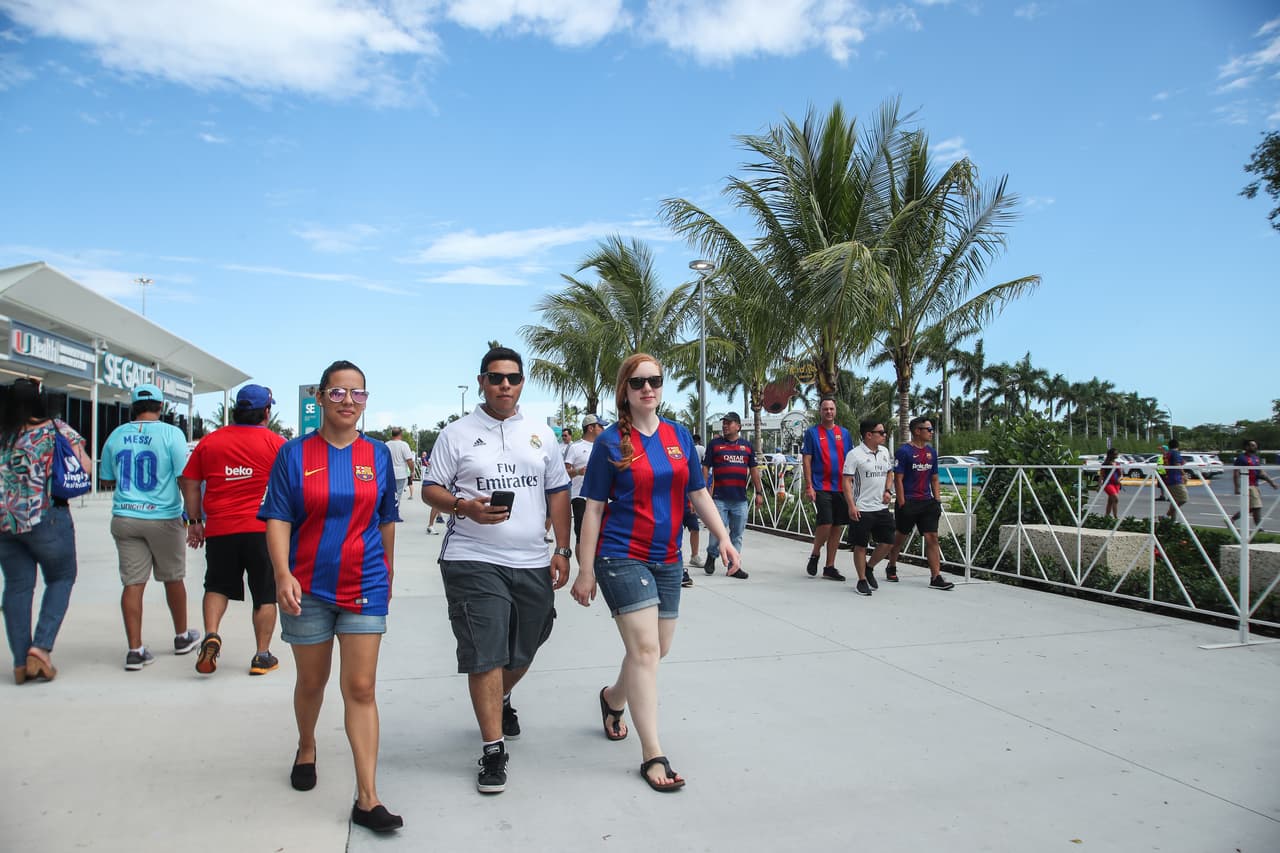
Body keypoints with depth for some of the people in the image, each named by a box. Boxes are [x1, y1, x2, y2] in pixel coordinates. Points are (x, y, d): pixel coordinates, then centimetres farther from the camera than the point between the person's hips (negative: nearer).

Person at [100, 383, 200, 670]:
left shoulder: (116, 435, 3)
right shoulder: (171, 434, -9)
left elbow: (107, 481, 14)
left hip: (124, 518, 3)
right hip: (164, 517, -3)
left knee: (133, 583, 5)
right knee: (173, 579, 13)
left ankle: (135, 650, 6)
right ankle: (182, 637, 29)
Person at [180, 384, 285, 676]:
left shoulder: (210, 441, 5)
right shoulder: (277, 444, -3)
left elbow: (190, 483, 10)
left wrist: (195, 521, 18)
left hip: (220, 529, 2)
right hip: (263, 530, -2)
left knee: (217, 586, 19)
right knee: (265, 594, 8)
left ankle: (210, 635, -2)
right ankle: (262, 657, 11)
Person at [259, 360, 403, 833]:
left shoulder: (377, 454, 2)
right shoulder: (295, 453, -3)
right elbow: (277, 519, -6)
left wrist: (387, 574, 14)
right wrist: (283, 574, -19)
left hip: (364, 587, 0)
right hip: (308, 587, 0)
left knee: (360, 689, -2)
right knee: (311, 681, 18)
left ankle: (367, 799, 2)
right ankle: (306, 748, 48)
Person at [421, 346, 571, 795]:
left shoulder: (541, 434, 12)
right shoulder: (457, 434, 2)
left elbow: (558, 493, 13)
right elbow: (431, 489, 2)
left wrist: (563, 549, 6)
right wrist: (464, 507, -18)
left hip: (532, 563, 4)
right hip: (474, 561, -4)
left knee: (522, 651, 17)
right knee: (485, 655, -7)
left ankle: (501, 700, 47)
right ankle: (493, 750, 4)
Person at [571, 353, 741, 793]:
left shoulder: (679, 436, 6)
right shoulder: (611, 442, -6)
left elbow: (699, 495, 11)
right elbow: (594, 509, -5)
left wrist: (723, 537, -2)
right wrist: (585, 571, -7)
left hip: (667, 559, 5)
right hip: (622, 556, -5)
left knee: (654, 651, 14)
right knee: (644, 649, -10)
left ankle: (613, 698, 43)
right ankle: (652, 755, -1)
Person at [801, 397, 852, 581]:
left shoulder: (844, 433, 11)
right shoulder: (812, 432, 1)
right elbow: (807, 461, -3)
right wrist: (808, 486, -10)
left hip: (841, 487, 4)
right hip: (821, 487, -4)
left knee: (838, 527, 6)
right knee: (826, 524, -14)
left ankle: (830, 567, 16)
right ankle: (815, 555, 12)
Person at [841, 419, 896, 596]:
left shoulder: (884, 452, 10)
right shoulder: (855, 454, -10)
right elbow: (846, 481, -12)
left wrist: (887, 491, 6)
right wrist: (851, 505, -18)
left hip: (882, 507, 6)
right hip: (862, 509, -6)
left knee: (888, 543, 7)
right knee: (860, 545, 2)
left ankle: (869, 567, 30)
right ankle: (862, 580, 15)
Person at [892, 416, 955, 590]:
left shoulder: (931, 452, 11)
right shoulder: (904, 451, -9)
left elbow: (934, 479, 16)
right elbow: (898, 480, -11)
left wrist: (937, 502, 8)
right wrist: (902, 504, -15)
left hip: (927, 503, 5)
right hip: (909, 502, -5)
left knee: (932, 538, -2)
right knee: (901, 537, 9)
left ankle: (936, 578, -2)